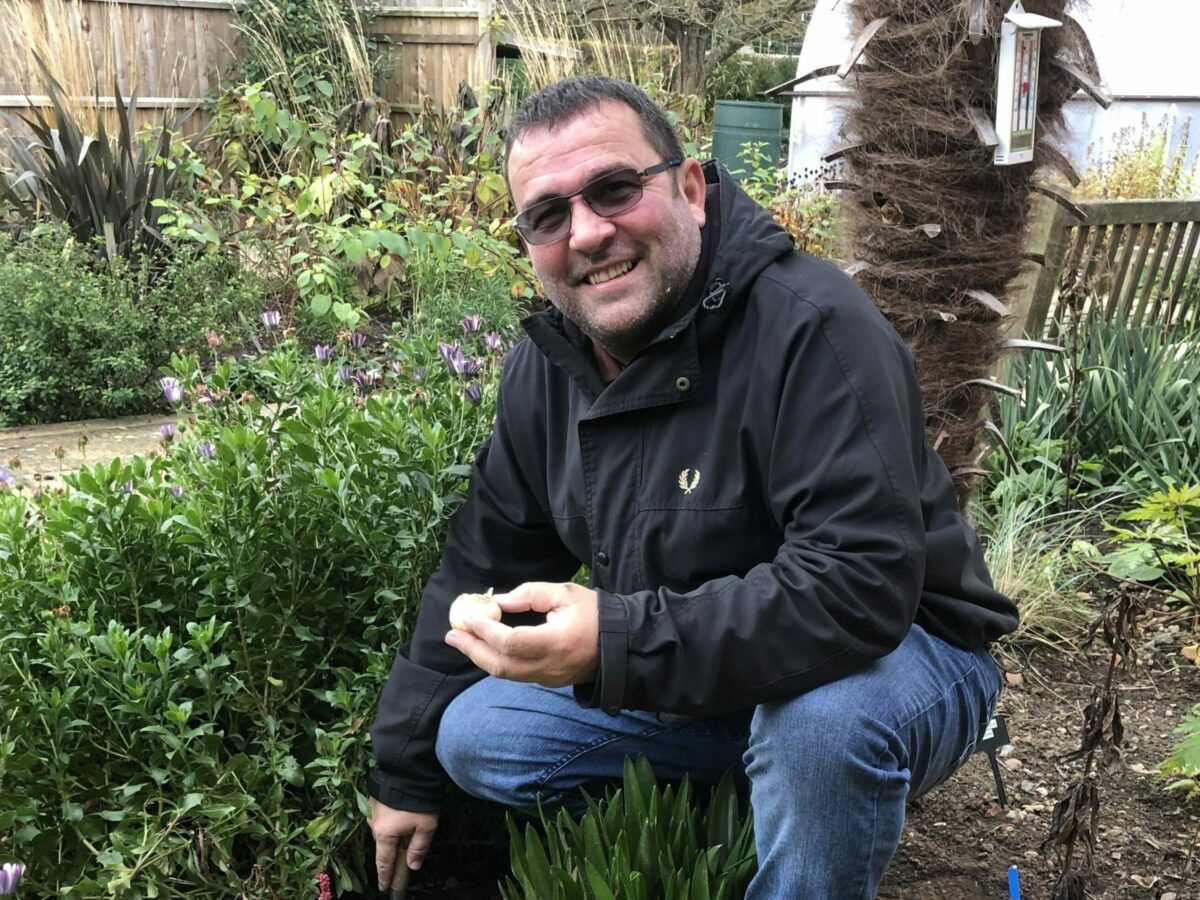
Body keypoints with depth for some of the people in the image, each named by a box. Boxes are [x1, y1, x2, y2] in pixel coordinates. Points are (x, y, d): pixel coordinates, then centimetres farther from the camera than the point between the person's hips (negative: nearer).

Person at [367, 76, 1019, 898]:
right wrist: (408, 768, 8)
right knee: (472, 739, 1)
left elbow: (859, 586, -35)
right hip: (688, 676, 7)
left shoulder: (812, 328, -28)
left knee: (822, 721, -39)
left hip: (889, 653, -6)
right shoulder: (548, 364, -5)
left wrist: (617, 644, -43)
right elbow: (482, 564, 4)